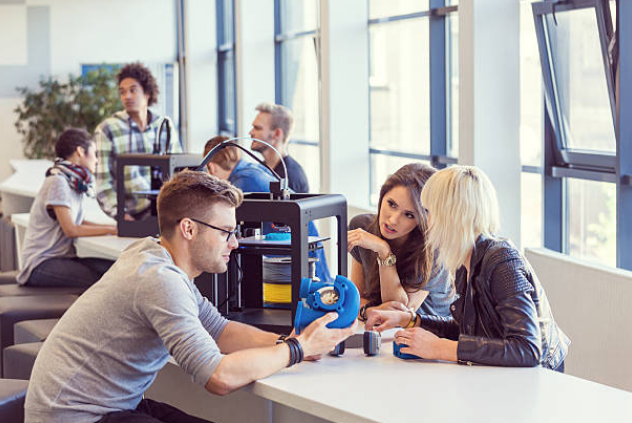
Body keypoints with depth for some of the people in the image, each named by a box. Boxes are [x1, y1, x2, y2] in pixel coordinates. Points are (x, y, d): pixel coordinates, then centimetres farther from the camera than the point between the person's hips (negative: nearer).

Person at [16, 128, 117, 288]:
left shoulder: (76, 184, 14)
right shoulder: (58, 182, -13)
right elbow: (71, 229, -16)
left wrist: (115, 226, 4)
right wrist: (110, 230, -12)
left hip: (64, 257, 8)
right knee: (98, 280, -29)